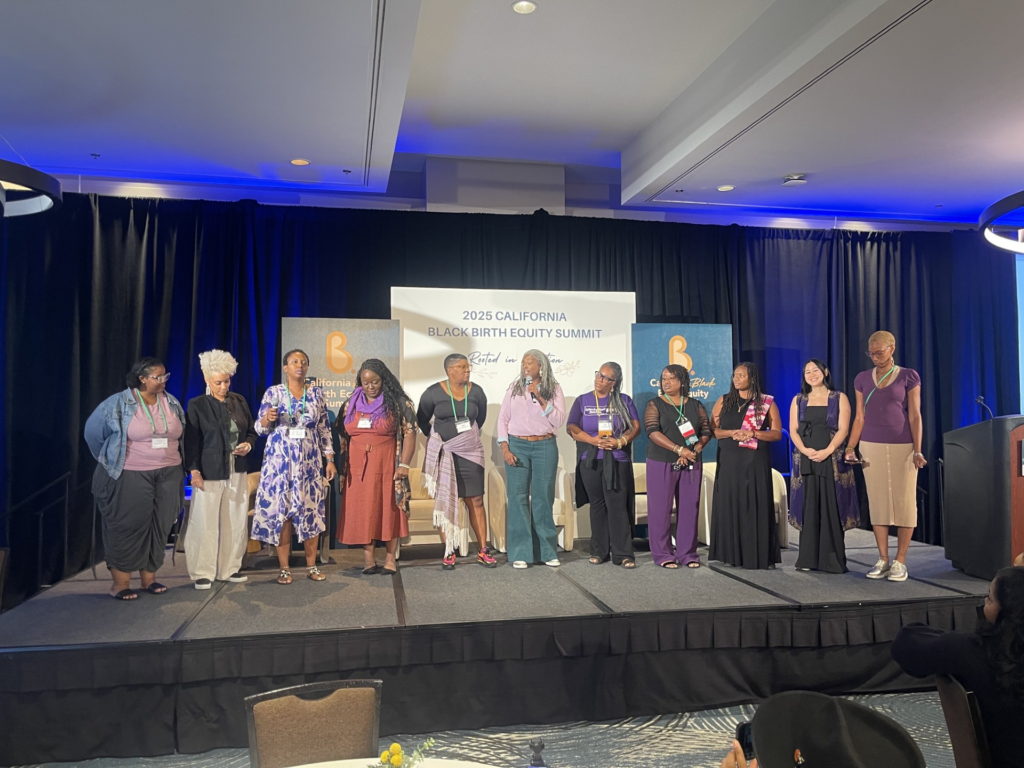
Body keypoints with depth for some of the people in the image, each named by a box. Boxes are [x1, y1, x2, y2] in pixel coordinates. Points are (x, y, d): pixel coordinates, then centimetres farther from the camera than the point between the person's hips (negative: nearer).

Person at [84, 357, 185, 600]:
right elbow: (93, 430, 2)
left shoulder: (171, 403, 6)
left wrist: (168, 459, 11)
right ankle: (120, 583, 11)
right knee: (127, 527, 0)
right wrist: (110, 459, 8)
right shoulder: (119, 403, -7)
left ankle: (149, 578, 21)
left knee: (159, 527, 8)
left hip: (168, 475, 4)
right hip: (130, 477, -4)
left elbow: (180, 435, 16)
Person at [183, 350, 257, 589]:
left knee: (236, 522, 8)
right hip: (209, 473, -4)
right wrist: (193, 470, -12)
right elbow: (191, 441, -3)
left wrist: (248, 444, -3)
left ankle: (230, 568, 21)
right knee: (205, 523, 0)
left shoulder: (239, 401, 10)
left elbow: (252, 431, 18)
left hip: (237, 472, 4)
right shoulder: (197, 405, -2)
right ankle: (202, 572, 13)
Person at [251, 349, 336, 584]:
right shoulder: (273, 392, 1)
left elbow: (325, 429, 8)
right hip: (280, 461, -1)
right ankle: (284, 568, 10)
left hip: (309, 461, 2)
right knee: (281, 511, 0)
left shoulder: (316, 393, 7)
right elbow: (260, 428, 1)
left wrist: (330, 459, 3)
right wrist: (267, 419, -22)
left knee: (311, 511, 2)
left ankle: (312, 566, 13)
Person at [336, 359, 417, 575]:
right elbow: (342, 435, 13)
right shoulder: (351, 404, 11)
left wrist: (404, 465, -11)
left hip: (387, 466, -3)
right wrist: (340, 465, 6)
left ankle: (390, 557, 8)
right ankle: (368, 557, 8)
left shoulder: (398, 403, 0)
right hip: (358, 466, 3)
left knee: (389, 508, 0)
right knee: (362, 510, 2)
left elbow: (409, 434, -4)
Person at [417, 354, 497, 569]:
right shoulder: (433, 392, -5)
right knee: (444, 501, 2)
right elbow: (422, 419, 7)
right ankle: (449, 553, 9)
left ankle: (483, 551, 7)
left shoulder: (476, 391, 1)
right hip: (443, 454, -1)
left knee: (475, 501, 0)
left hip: (470, 452, 1)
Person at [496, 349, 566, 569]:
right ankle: (520, 553, 6)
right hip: (517, 446, 1)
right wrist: (504, 448, -4)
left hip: (545, 447, -1)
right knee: (518, 497, -1)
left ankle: (546, 551, 15)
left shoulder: (554, 389, 3)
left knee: (543, 497, 4)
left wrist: (540, 399, -14)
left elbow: (559, 421, -6)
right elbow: (503, 419, 6)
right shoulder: (514, 388, 7)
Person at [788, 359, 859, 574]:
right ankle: (808, 559, 6)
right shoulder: (798, 400, 13)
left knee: (831, 509, -2)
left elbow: (843, 429, -4)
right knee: (808, 508, 2)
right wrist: (805, 450, -13)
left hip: (832, 460, -2)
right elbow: (793, 430, 5)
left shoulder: (839, 398, 6)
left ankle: (833, 560, 4)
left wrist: (826, 451, -18)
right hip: (805, 461, 2)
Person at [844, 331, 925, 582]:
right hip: (871, 447, 2)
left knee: (904, 502, 0)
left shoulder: (908, 377, 1)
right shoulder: (863, 379, 8)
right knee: (878, 502, 4)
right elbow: (860, 417, 9)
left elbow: (915, 416, -2)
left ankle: (900, 561, 7)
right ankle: (883, 560, 11)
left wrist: (918, 450, -11)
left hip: (902, 447, -2)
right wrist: (850, 448, 1)